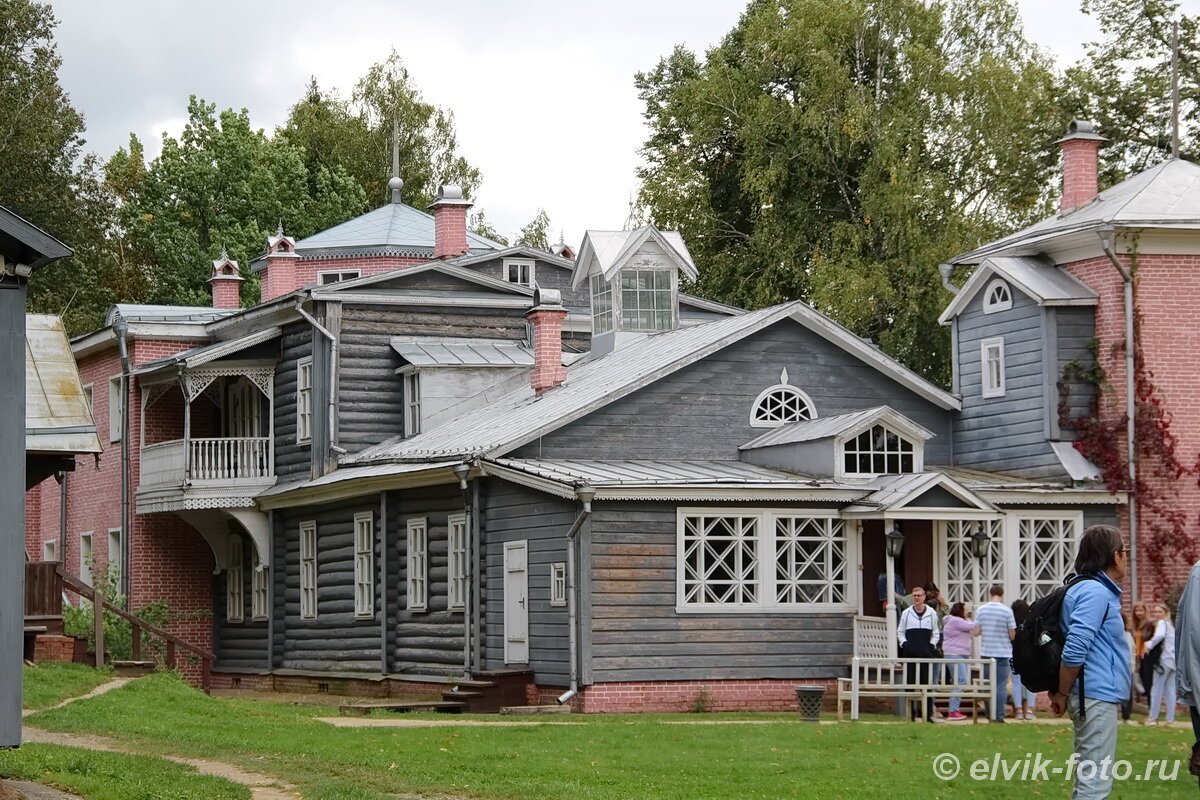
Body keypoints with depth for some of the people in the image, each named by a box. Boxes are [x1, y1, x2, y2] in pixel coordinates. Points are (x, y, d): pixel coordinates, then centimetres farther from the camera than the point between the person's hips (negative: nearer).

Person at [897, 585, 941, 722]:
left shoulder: (932, 613, 9)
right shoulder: (906, 613, 9)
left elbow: (936, 632, 16)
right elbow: (900, 631, 16)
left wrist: (932, 644, 1)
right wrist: (904, 643, 0)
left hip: (927, 653, -1)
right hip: (910, 653, 1)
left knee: (927, 683, -3)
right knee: (910, 682, -1)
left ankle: (928, 713, -1)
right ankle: (911, 711, 4)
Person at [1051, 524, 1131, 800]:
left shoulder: (1099, 590, 16)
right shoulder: (1096, 593, -15)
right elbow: (1074, 650, -22)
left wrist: (1062, 693, 18)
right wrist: (1062, 694, -13)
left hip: (1095, 696, 10)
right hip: (1097, 695, -10)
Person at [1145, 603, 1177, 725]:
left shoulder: (1162, 623, -5)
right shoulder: (1170, 625, 21)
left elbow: (1160, 635, -25)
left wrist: (1150, 645, -16)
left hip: (1164, 659, -8)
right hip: (1174, 660, 8)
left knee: (1157, 689, -3)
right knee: (1170, 690, 8)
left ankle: (1153, 717, -1)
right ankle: (1170, 718, 6)